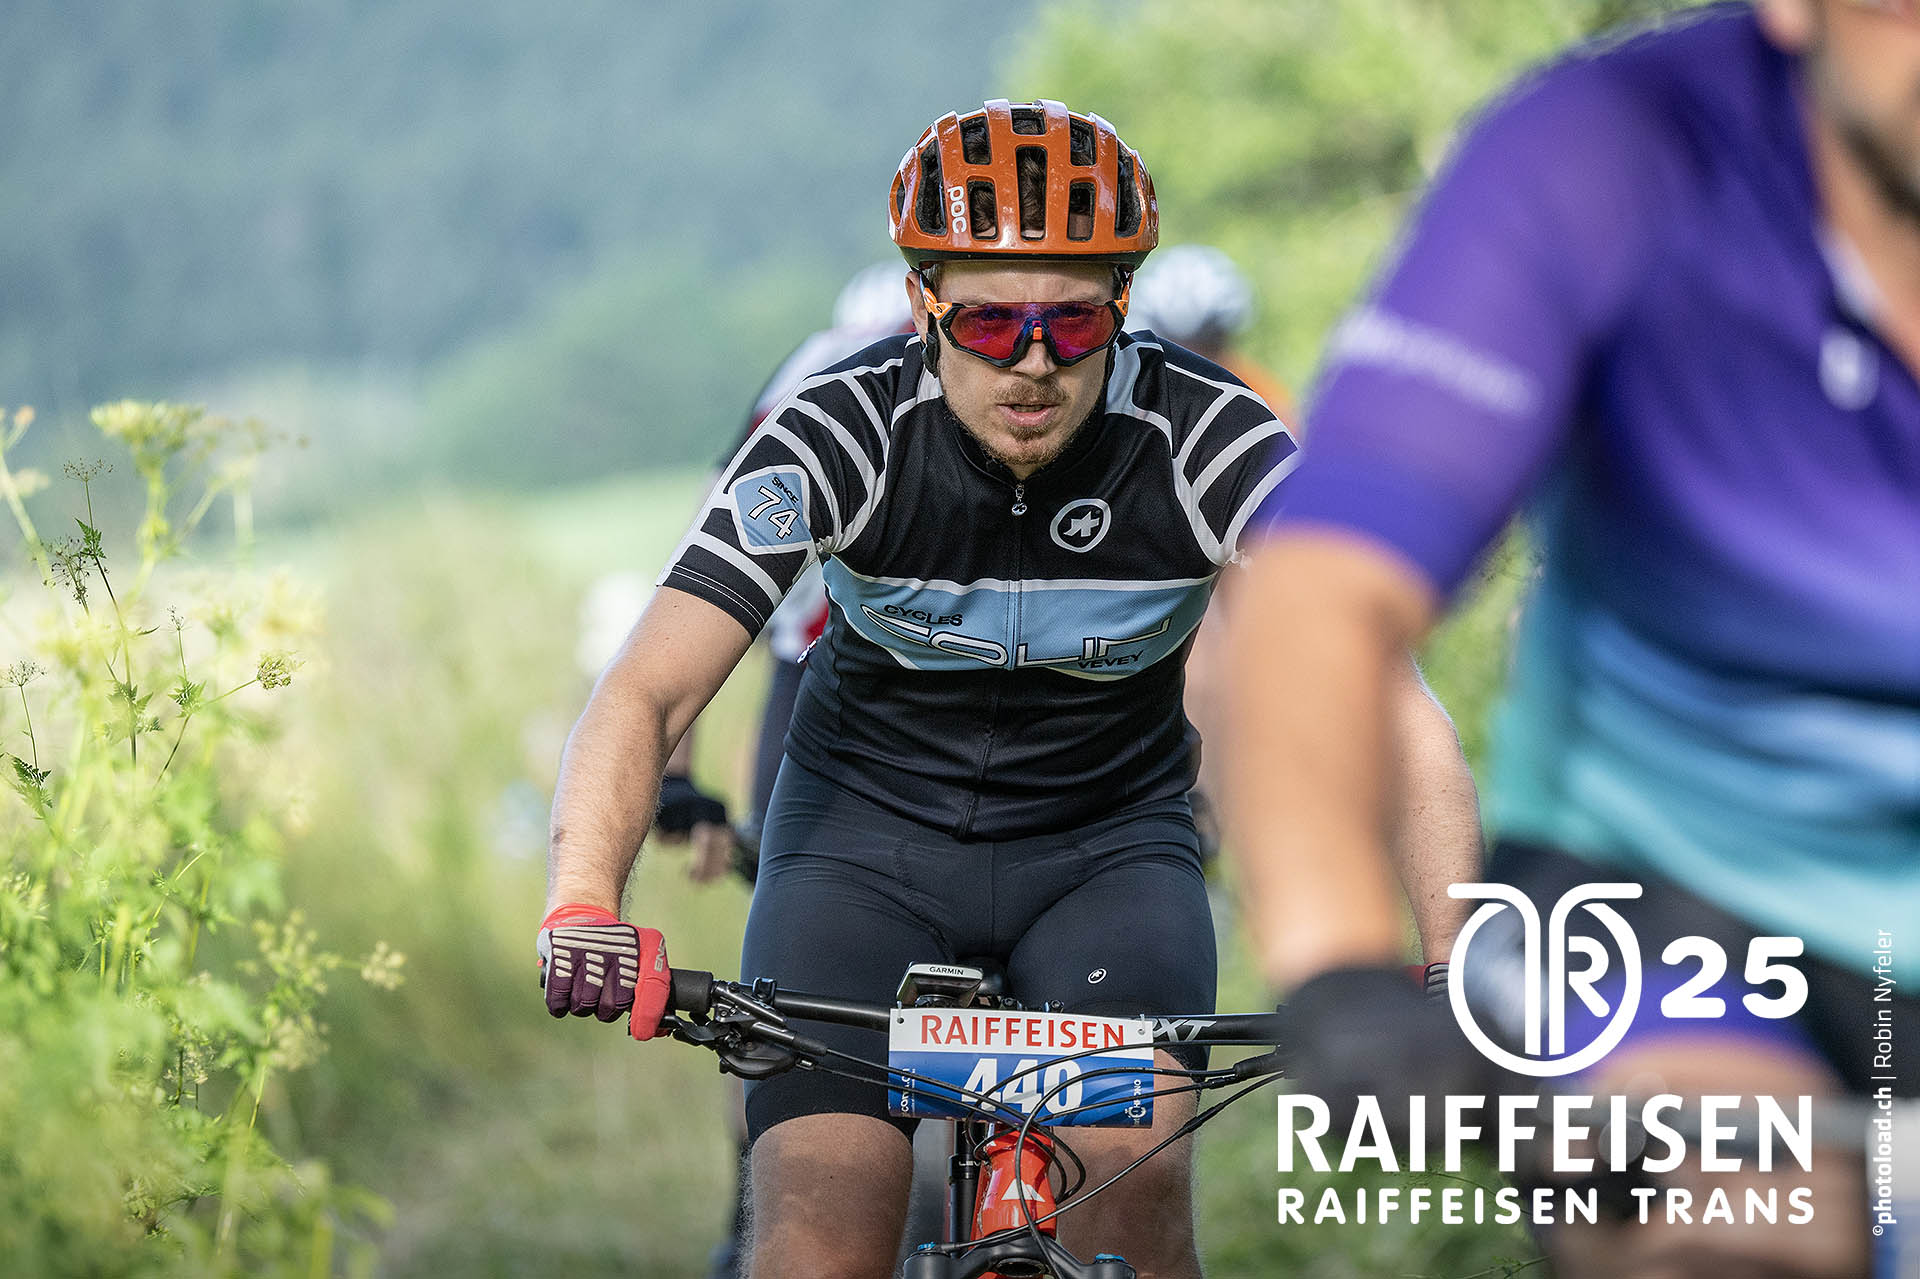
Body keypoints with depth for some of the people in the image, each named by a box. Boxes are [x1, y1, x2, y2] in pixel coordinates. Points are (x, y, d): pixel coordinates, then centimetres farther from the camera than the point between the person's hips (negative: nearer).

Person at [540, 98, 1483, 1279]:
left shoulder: (1212, 445, -22)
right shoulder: (842, 433, -22)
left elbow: (1395, 708, -27)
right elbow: (646, 694, -28)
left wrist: (1453, 966, -43)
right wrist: (581, 910, -46)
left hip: (1107, 841, 0)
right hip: (868, 829, 0)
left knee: (1131, 1182, -24)